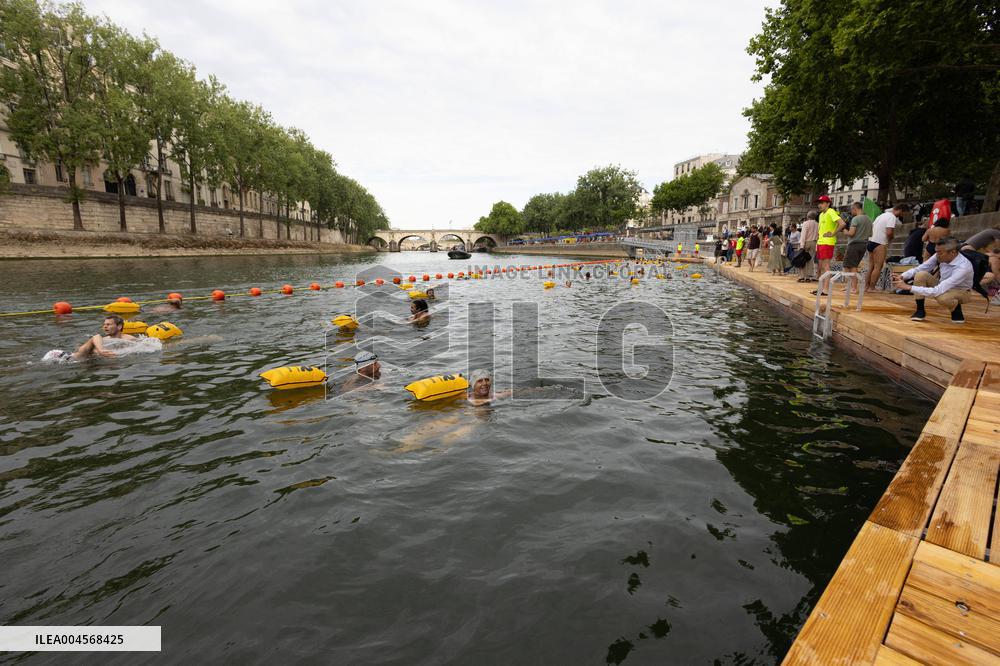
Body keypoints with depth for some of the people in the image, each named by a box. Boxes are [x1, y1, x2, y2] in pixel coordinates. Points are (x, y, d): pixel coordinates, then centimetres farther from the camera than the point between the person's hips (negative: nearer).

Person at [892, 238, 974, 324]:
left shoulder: (963, 267, -36)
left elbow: (938, 291, -43)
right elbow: (919, 268, -11)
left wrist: (909, 287, -47)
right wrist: (902, 276, -30)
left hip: (961, 291, -6)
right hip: (942, 286, 6)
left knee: (942, 298, -40)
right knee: (921, 274, -20)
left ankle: (957, 313, -4)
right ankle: (920, 311, -9)